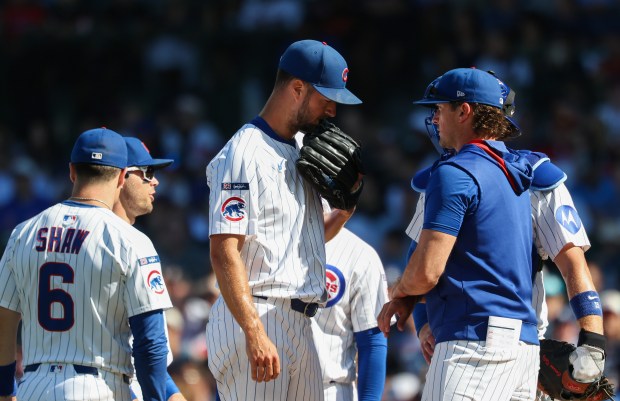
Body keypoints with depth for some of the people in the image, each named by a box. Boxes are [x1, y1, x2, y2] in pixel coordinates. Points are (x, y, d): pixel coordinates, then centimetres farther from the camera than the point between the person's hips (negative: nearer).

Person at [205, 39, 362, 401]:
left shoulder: (303, 150, 19)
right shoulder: (243, 153, -11)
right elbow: (224, 251, -19)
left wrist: (346, 207, 6)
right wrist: (255, 334, -27)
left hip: (300, 326, 9)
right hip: (255, 317, -9)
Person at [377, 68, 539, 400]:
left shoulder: (455, 174, -10)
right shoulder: (512, 172, 18)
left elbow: (426, 272, -16)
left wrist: (400, 290, 7)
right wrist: (407, 297, 17)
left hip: (477, 337, -10)